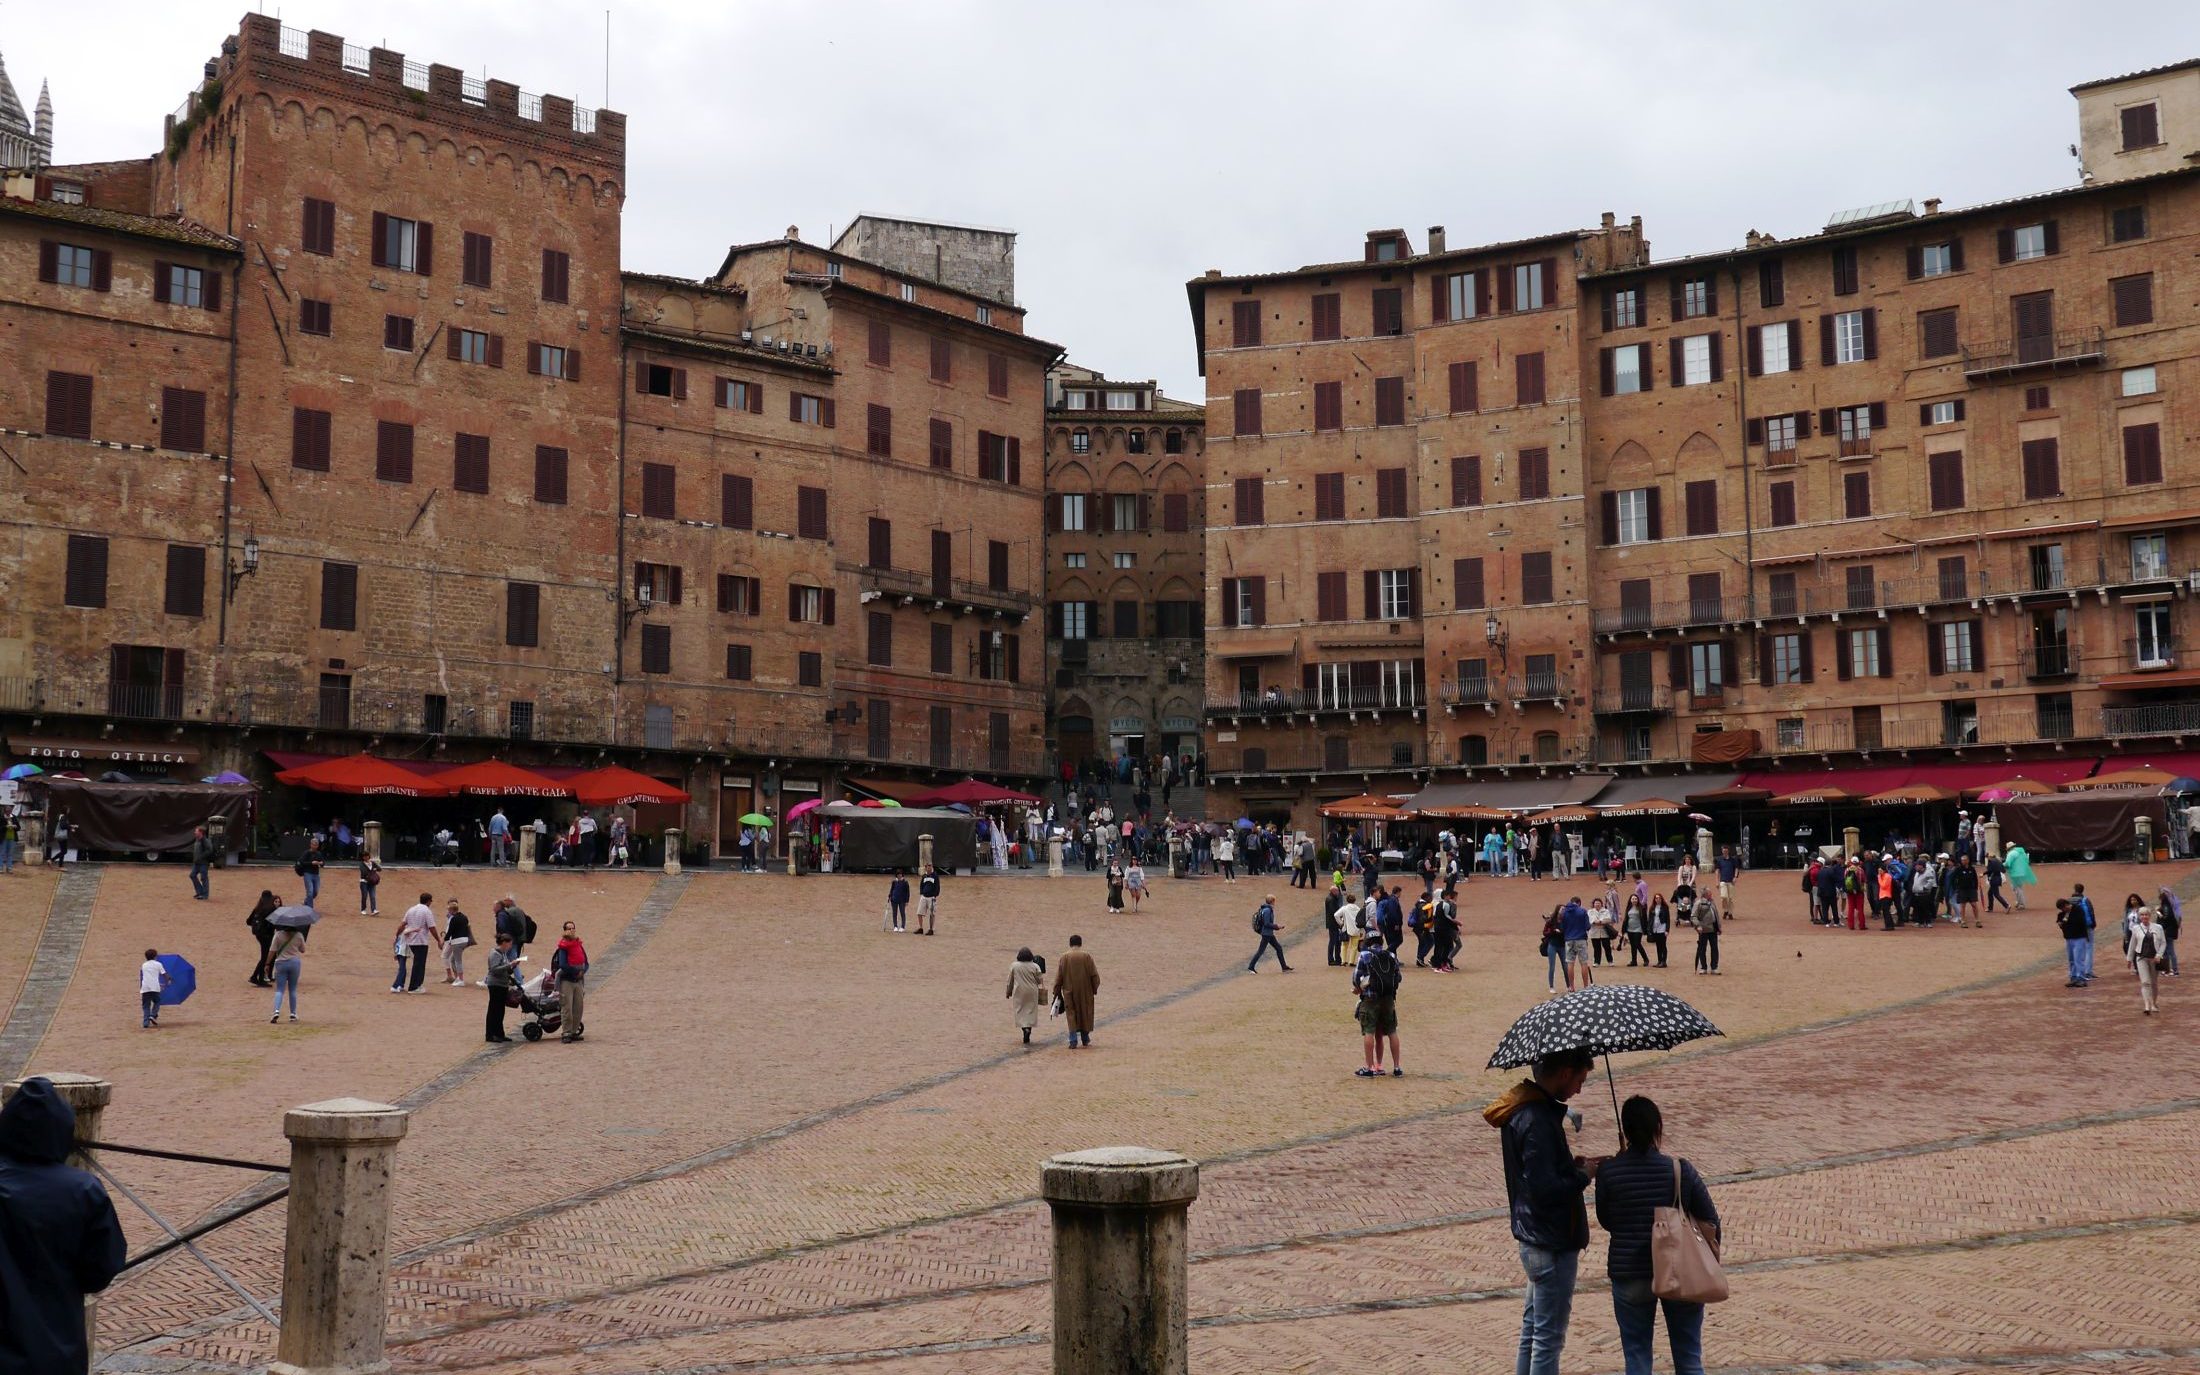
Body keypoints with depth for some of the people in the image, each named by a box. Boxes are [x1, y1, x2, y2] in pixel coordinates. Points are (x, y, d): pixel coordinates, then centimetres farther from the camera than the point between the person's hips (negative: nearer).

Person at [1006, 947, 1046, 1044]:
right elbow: (1040, 980, -5)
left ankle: (1025, 1028, -11)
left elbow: (1010, 981, 3)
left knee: (1021, 1012, 8)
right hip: (1032, 992, 0)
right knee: (1030, 1012, 8)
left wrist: (1008, 992, 13)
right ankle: (1028, 1028, -7)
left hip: (1019, 993, 0)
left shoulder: (1014, 966, -4)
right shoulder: (1035, 966, -6)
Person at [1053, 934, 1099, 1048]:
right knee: (1085, 1015, 14)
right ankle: (1085, 1041, 23)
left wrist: (1057, 992, 6)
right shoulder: (1086, 957, -8)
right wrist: (1095, 989, 10)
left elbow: (1058, 977, -2)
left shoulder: (1064, 958, -6)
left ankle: (1073, 1041, -4)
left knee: (1071, 1016, 5)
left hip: (1069, 992, 0)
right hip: (1085, 992, 0)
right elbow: (1094, 975, -4)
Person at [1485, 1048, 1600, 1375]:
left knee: (1532, 1328, 21)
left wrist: (1574, 1165, 7)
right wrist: (1583, 1175, -13)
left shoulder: (1520, 1109, 7)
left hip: (1533, 1238, 10)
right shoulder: (1537, 1120, -25)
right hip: (1552, 1244, -10)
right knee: (1548, 1338, 0)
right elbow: (1545, 1189, -27)